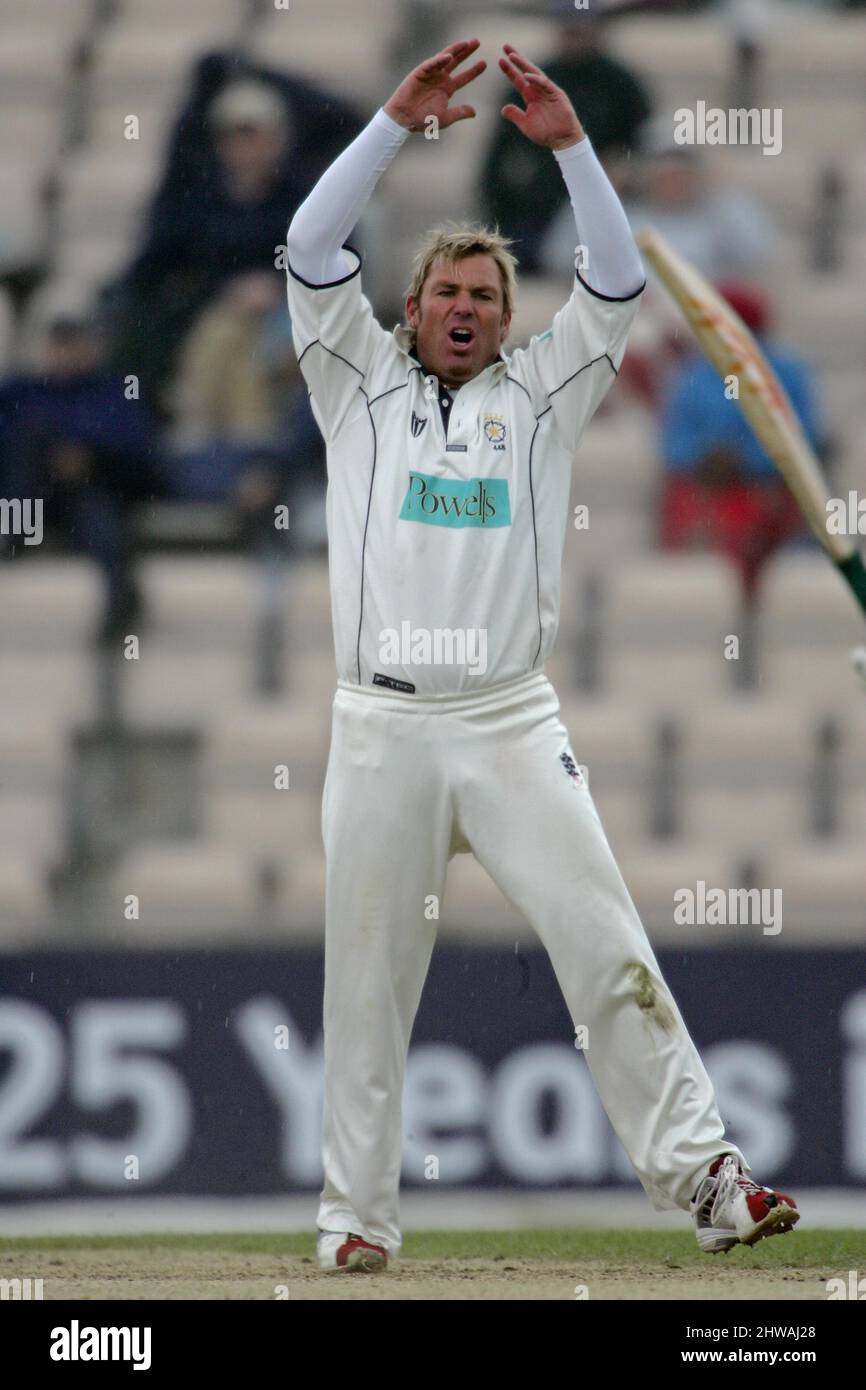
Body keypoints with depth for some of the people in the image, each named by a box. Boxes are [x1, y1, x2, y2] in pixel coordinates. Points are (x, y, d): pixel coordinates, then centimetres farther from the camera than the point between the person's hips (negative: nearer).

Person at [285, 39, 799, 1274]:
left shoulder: (540, 394, 15)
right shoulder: (361, 384, 13)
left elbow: (619, 283, 4)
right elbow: (312, 249, 1)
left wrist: (570, 146, -6)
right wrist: (396, 123, -8)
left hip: (514, 724, 0)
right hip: (383, 727, 0)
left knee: (606, 944, -9)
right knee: (368, 978, 2)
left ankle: (703, 1177, -12)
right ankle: (358, 1213, 9)